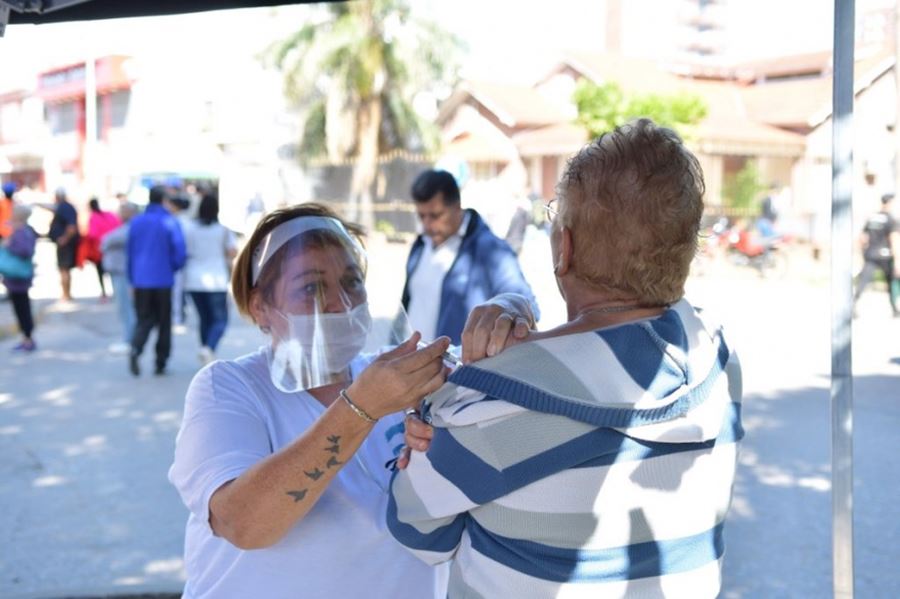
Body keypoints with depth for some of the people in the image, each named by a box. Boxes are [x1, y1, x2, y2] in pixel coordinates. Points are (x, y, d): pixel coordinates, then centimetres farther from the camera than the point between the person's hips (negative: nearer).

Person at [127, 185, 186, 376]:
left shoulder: (136, 222, 5)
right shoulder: (169, 222, -7)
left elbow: (130, 251, 9)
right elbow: (179, 251, -13)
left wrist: (132, 279, 16)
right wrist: (174, 267, 7)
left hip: (140, 280, 3)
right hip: (163, 280, -3)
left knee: (144, 318, 10)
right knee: (164, 321, 10)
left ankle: (135, 349, -18)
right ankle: (160, 364, 12)